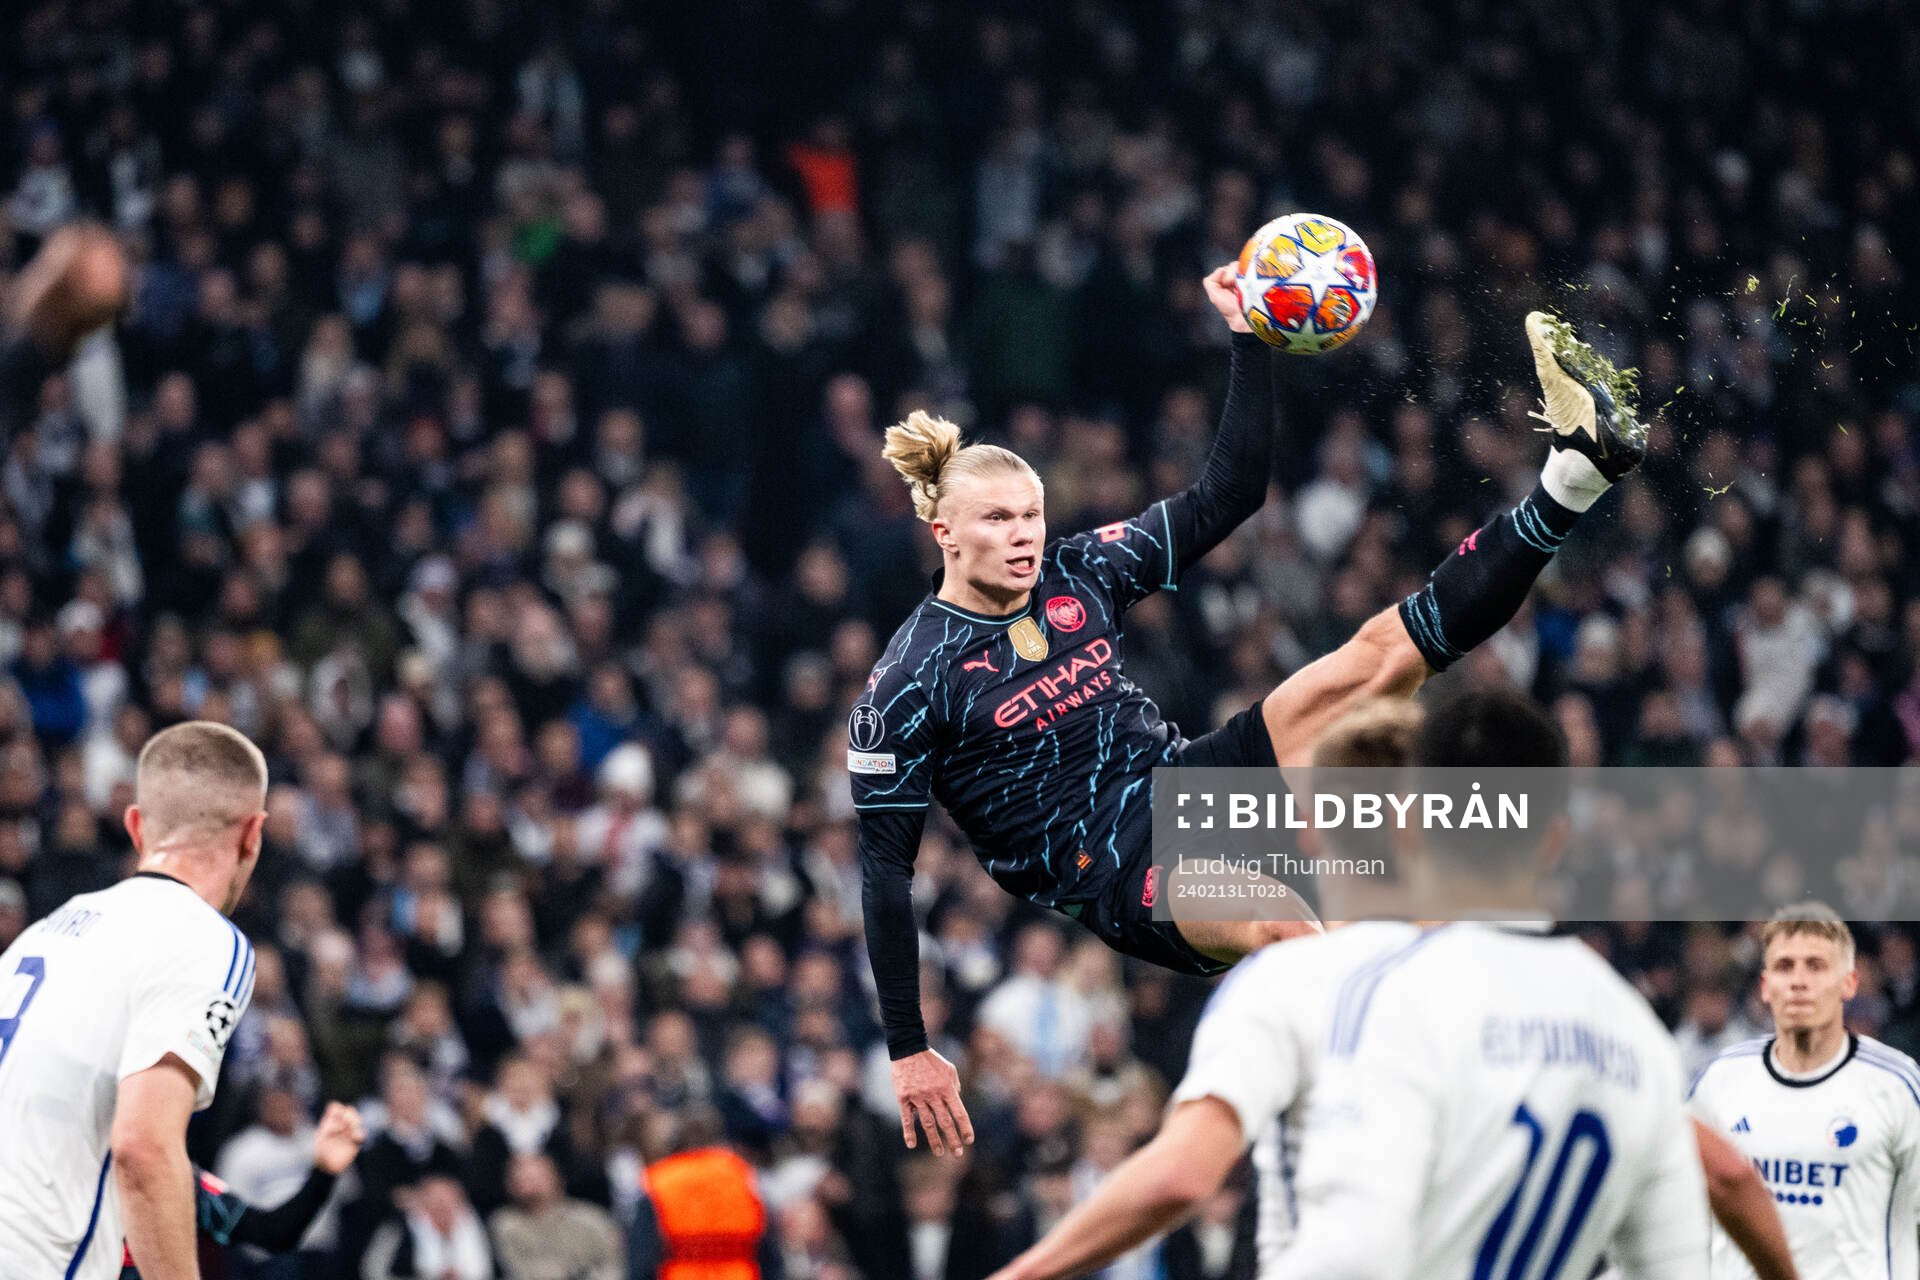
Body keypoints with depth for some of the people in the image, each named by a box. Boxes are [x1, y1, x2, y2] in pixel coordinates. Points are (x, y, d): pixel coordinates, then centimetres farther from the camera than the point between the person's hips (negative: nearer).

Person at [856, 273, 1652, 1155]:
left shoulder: (1078, 576, 6)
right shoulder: (909, 680, -9)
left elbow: (1227, 496, 11)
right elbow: (883, 866, -8)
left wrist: (1248, 341, 2)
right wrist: (908, 1052, -11)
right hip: (1113, 873, -5)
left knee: (1385, 650, -10)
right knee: (1282, 926, -40)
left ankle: (1574, 470, -15)